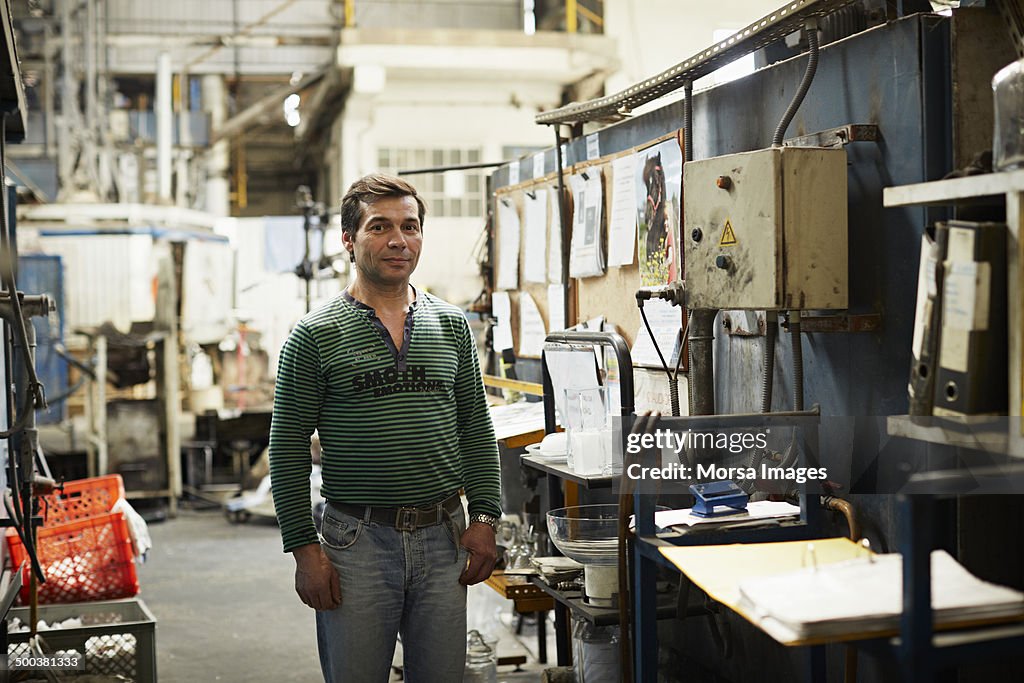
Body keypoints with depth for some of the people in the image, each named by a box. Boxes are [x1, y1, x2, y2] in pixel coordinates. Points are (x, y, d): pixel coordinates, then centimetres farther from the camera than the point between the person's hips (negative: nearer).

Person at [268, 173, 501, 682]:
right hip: (357, 542, -3)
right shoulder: (315, 336, -3)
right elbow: (288, 450, -2)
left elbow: (476, 430, 12)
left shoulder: (452, 326, 8)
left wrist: (485, 516, 2)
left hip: (444, 537, 3)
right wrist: (304, 549, -7)